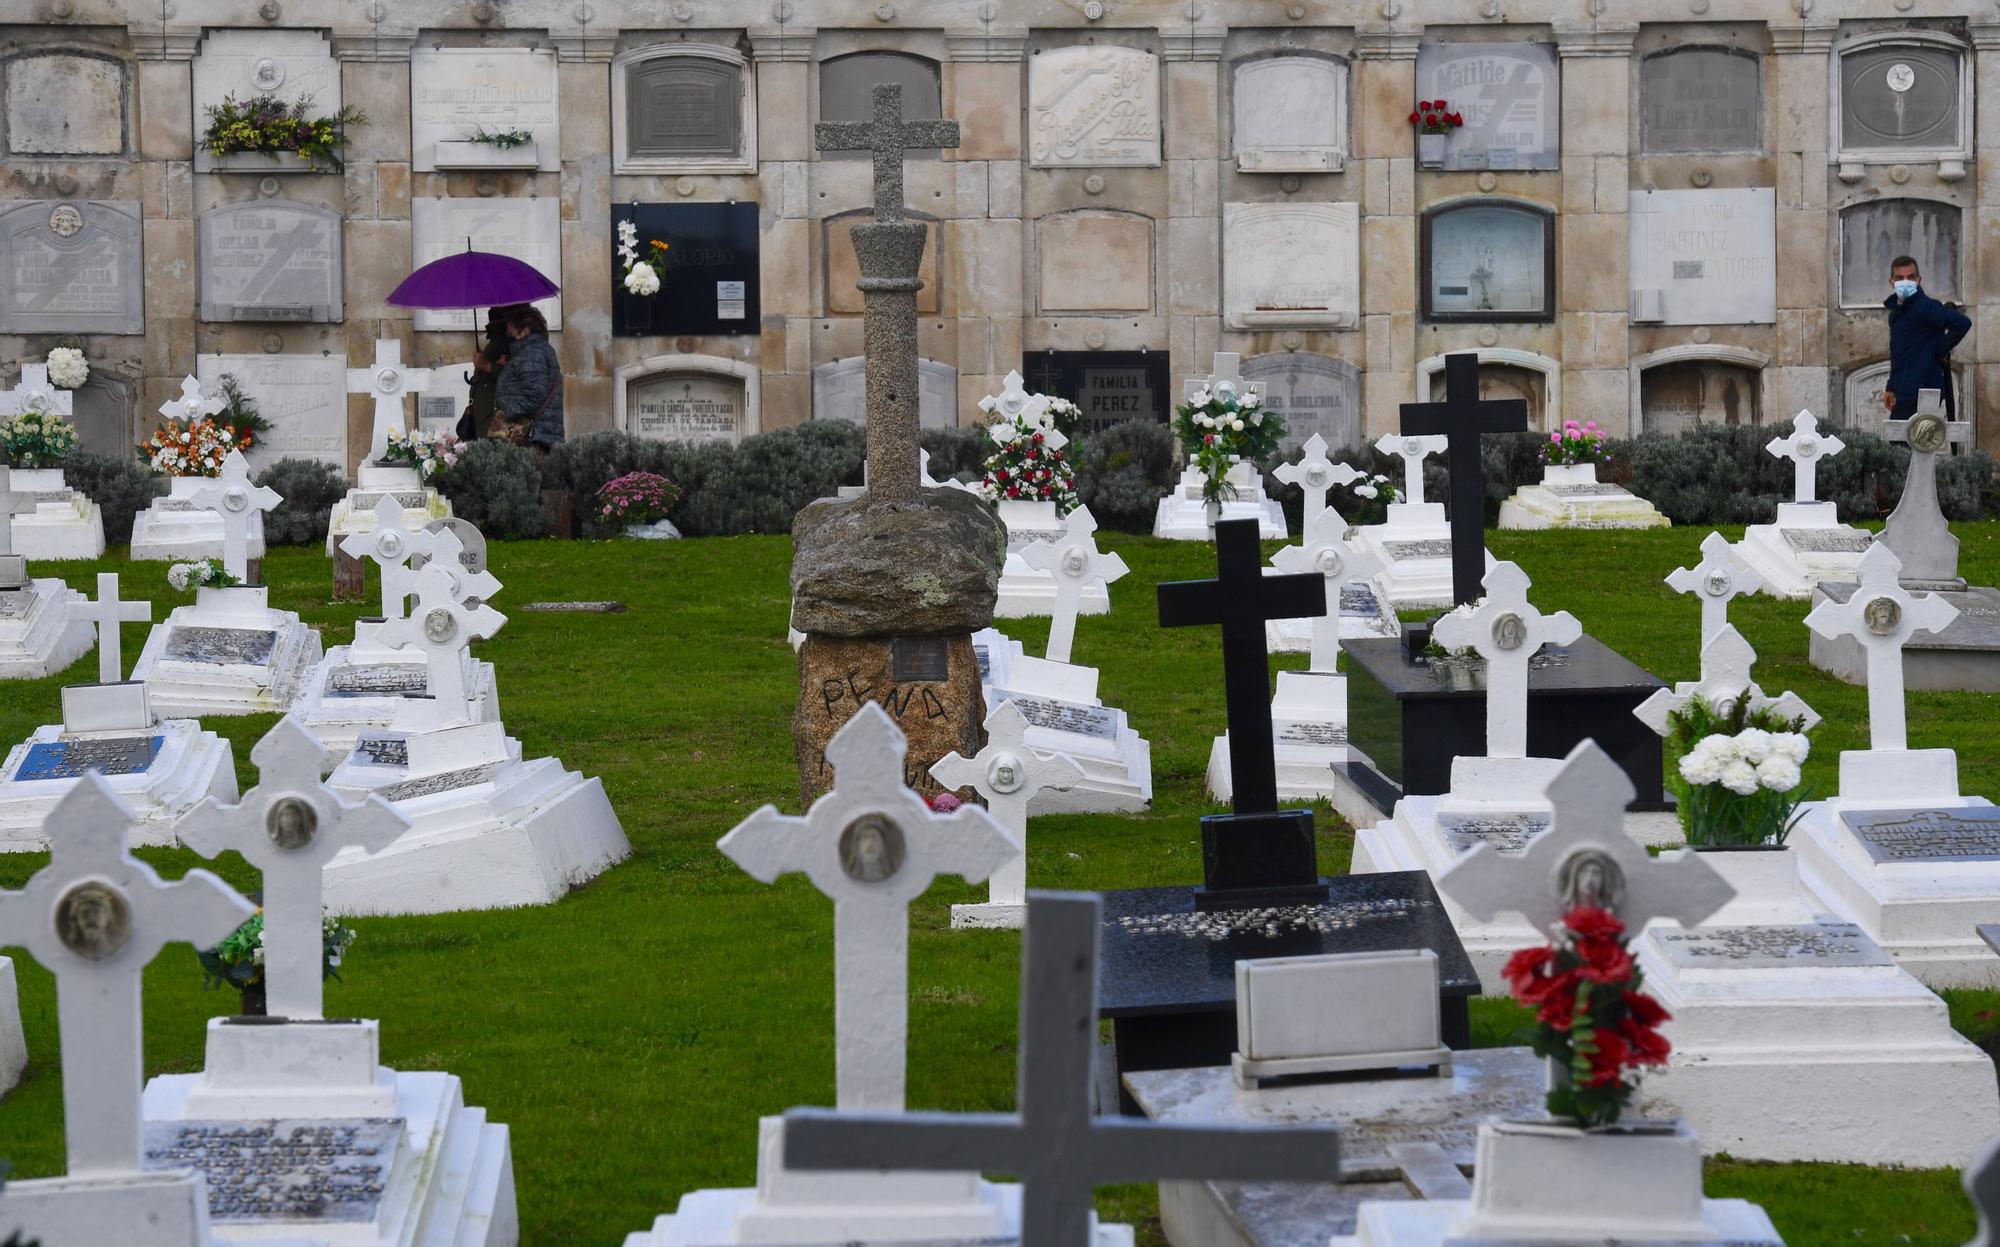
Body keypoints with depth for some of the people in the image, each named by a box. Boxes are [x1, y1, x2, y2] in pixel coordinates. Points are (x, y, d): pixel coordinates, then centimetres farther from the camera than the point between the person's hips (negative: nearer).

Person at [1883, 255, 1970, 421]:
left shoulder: (1924, 307, -12)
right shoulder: (1896, 310, 17)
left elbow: (1963, 323, -23)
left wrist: (1940, 350, -13)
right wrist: (1891, 388, 23)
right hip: (1904, 395, 9)